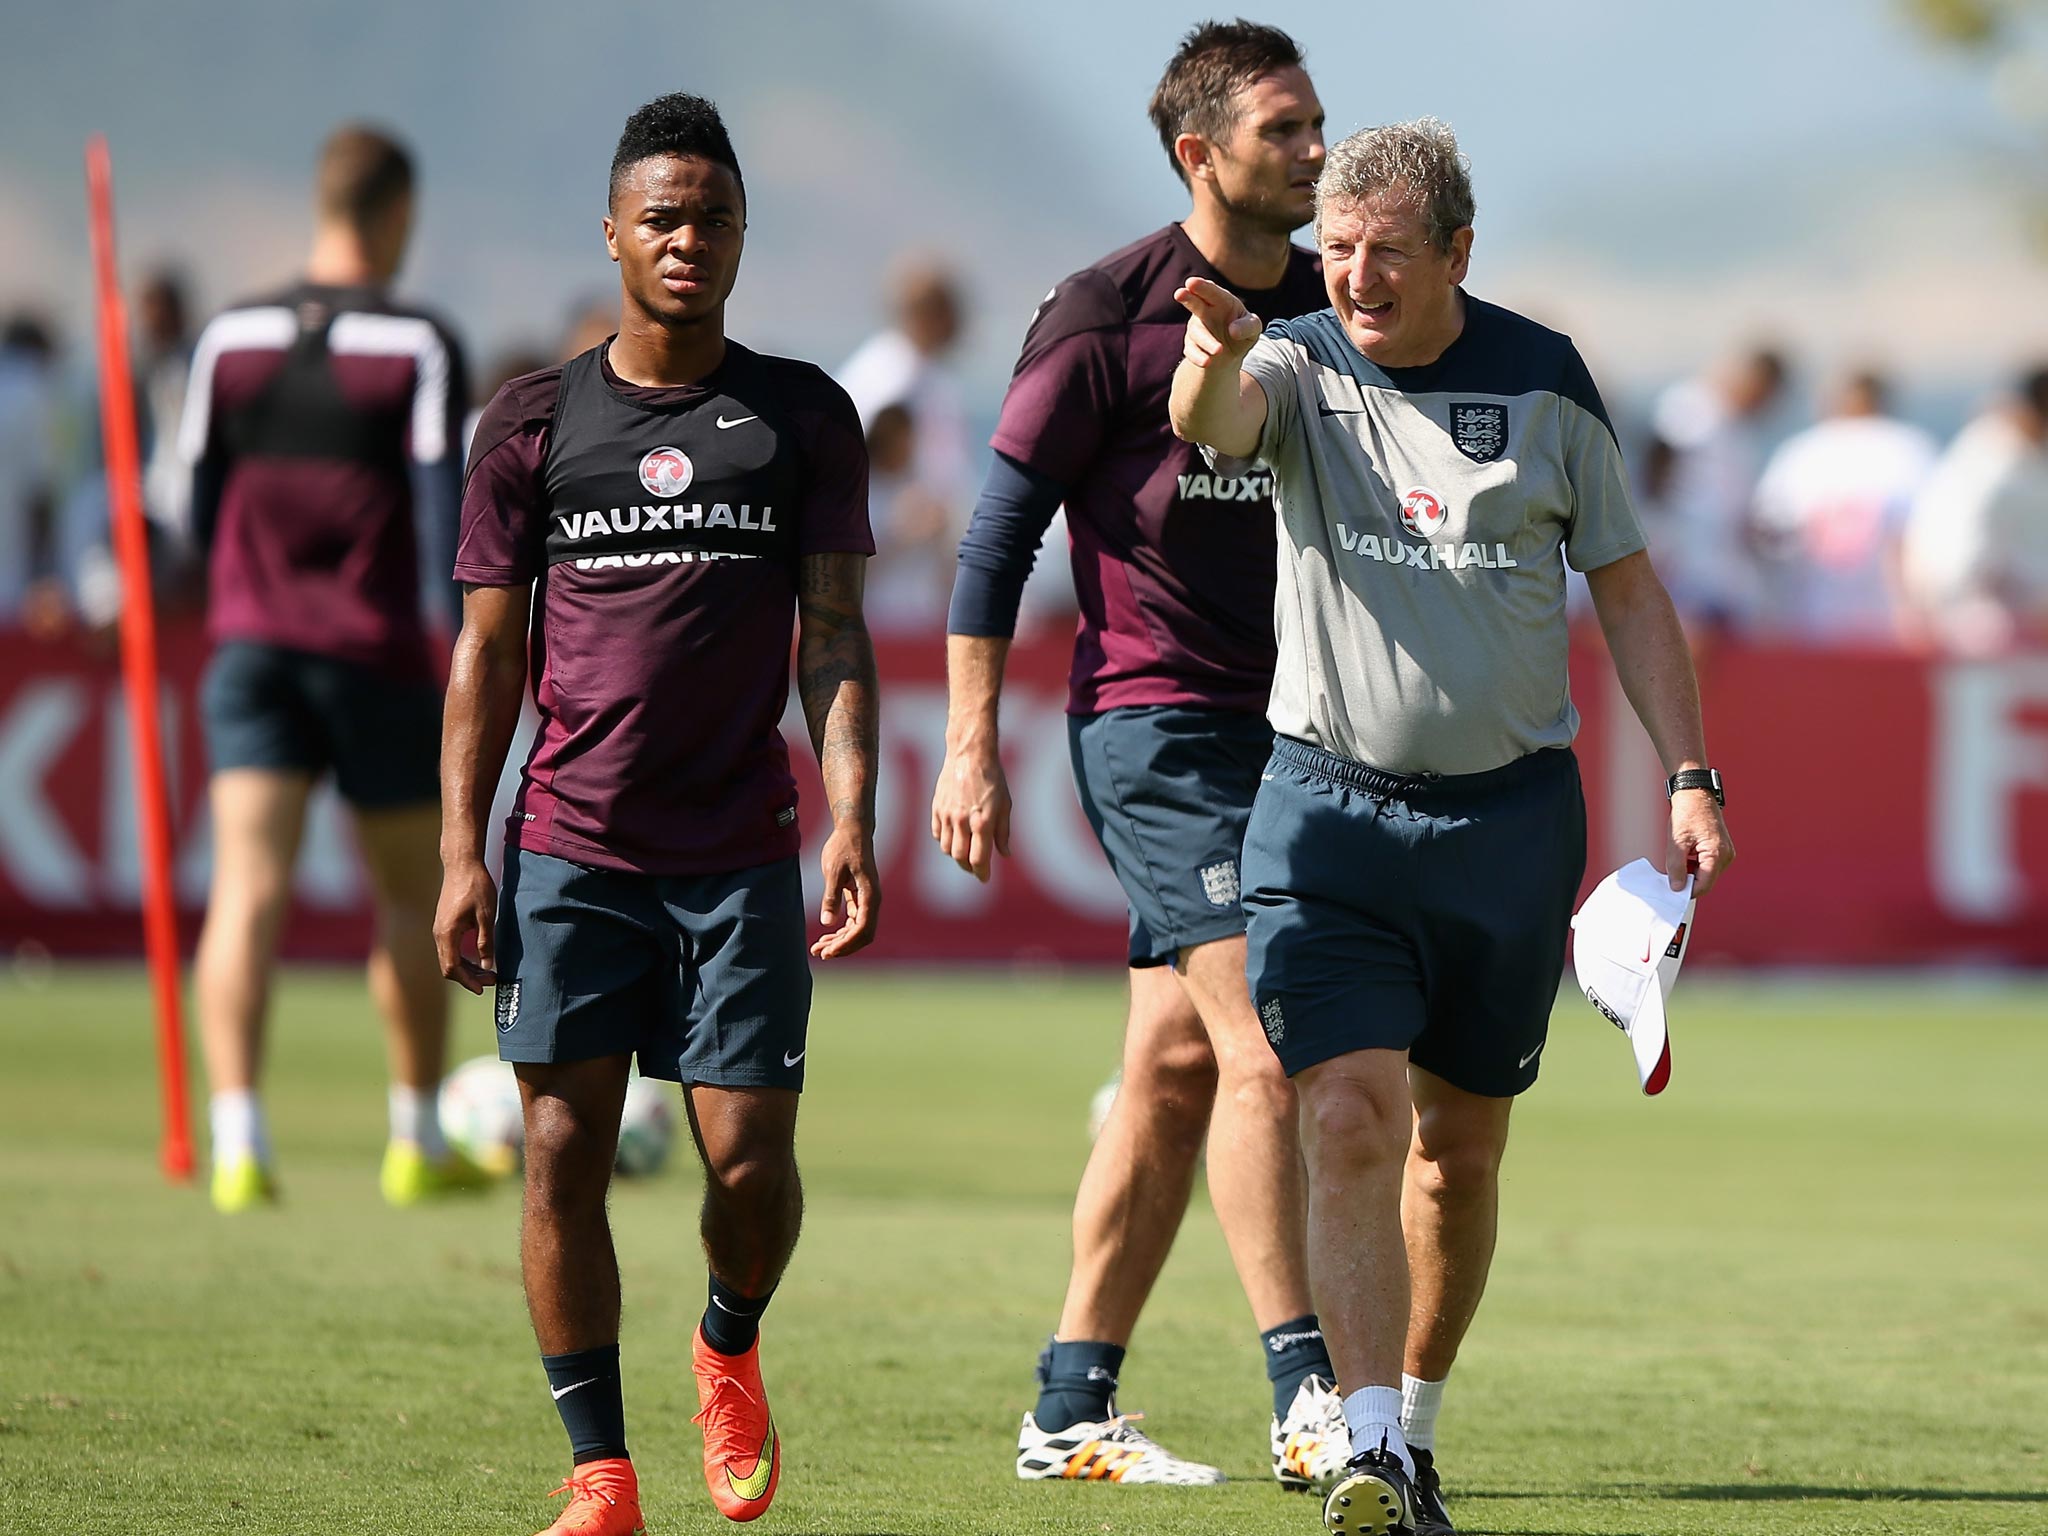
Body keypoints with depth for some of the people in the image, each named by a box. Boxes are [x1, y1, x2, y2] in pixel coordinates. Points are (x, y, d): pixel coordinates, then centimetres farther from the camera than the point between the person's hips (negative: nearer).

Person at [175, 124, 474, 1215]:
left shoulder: (228, 339, 5)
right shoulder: (418, 347, -6)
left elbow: (197, 510, 10)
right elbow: (444, 510, -13)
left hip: (250, 637, 2)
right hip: (377, 652, -2)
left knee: (246, 891, -6)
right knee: (411, 898, 13)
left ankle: (238, 1137, -22)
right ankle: (419, 1144, 21)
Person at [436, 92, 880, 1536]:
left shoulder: (802, 416, 7)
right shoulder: (536, 421, 7)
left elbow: (835, 637, 5)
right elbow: (489, 651, 8)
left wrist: (853, 822, -7)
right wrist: (462, 856, 1)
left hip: (742, 856, 0)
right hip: (569, 852, 0)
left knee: (751, 1159, -5)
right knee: (564, 1153, -5)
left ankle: (731, 1352, 26)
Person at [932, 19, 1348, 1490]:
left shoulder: (1326, 310, 10)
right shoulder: (1109, 314, -8)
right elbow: (1001, 528, -5)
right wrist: (972, 747, -9)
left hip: (1286, 724, 6)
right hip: (1155, 719, -6)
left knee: (1176, 1066, 7)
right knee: (1259, 1046, -15)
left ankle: (1072, 1409, 14)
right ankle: (1305, 1401, -15)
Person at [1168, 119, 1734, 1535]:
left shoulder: (1545, 383, 2)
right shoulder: (1298, 369, -2)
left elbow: (1628, 586, 8)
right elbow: (1211, 424, -26)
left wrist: (1690, 776, 1)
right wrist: (1214, 358, -50)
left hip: (1512, 816, 2)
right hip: (1329, 810, -2)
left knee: (1460, 1151, 10)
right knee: (1350, 1120, -16)